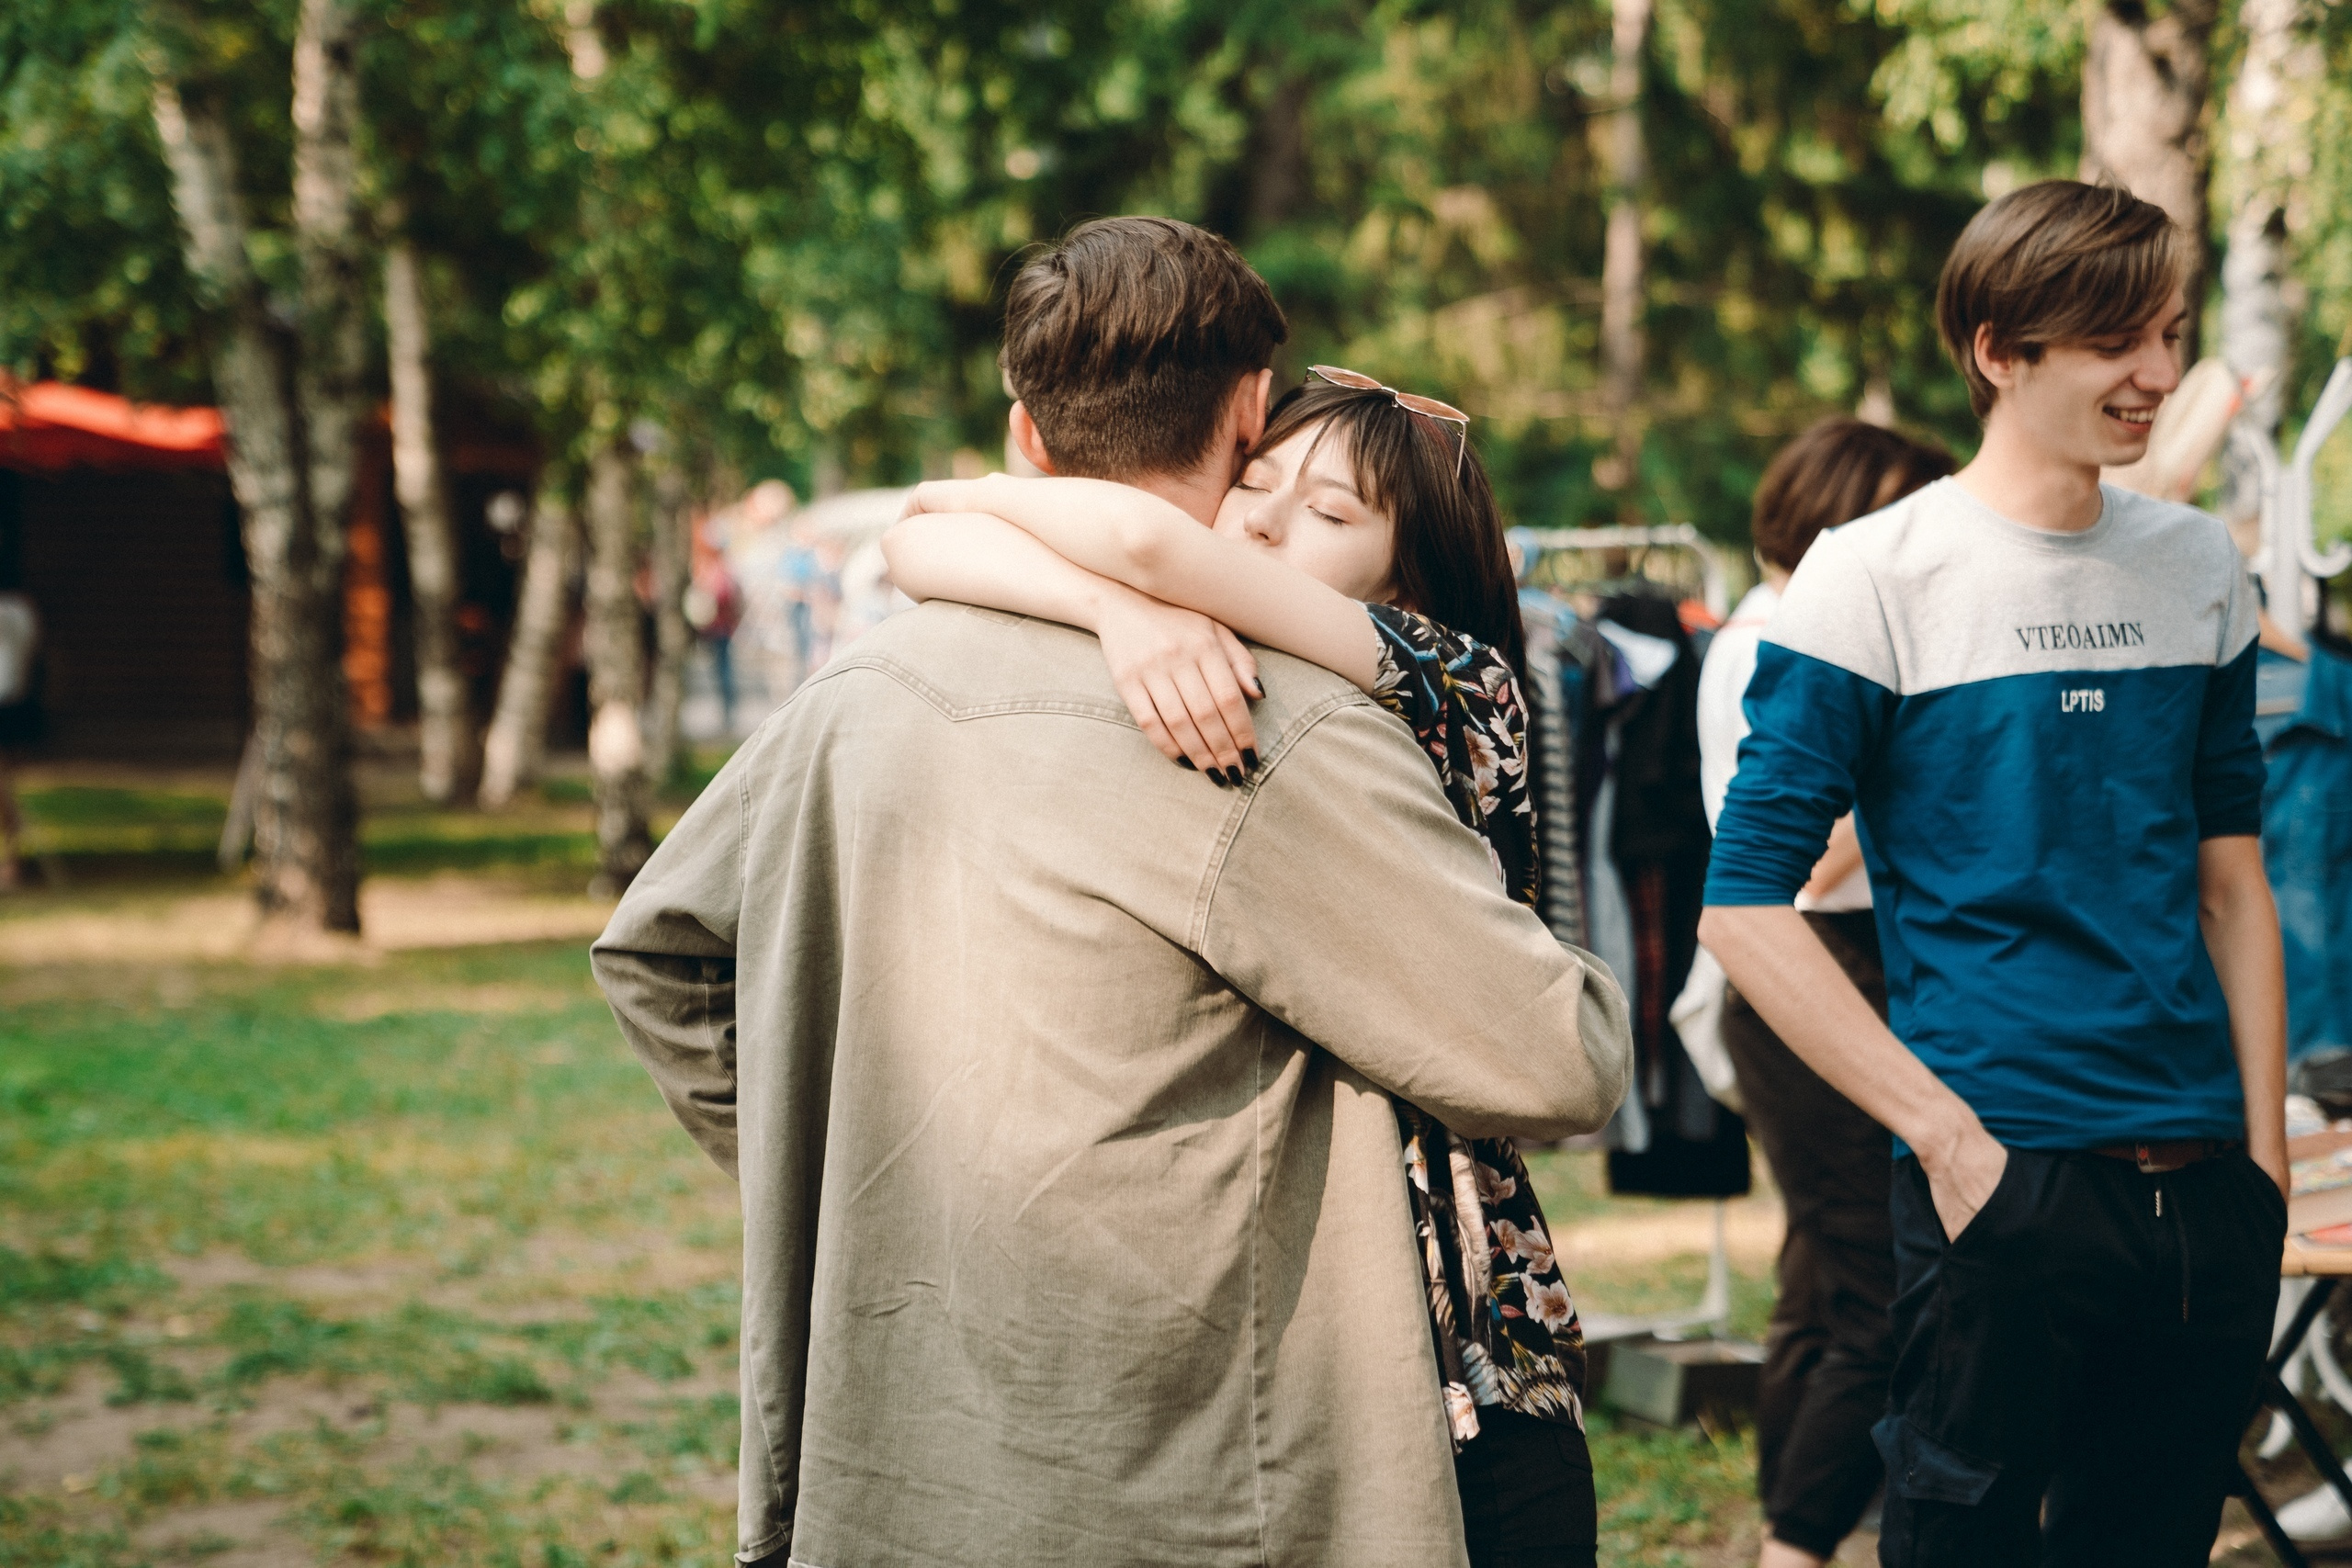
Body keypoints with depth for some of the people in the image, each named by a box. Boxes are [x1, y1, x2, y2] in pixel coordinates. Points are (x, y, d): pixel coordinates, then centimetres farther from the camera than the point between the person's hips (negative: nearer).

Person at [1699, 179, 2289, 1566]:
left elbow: (2230, 877, 15)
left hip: (2203, 1188, 5)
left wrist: (2262, 1146, 8)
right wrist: (1947, 1136, -14)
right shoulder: (1875, 580, -7)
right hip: (2005, 1183, -5)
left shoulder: (2200, 568, 9)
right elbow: (1748, 904, -9)